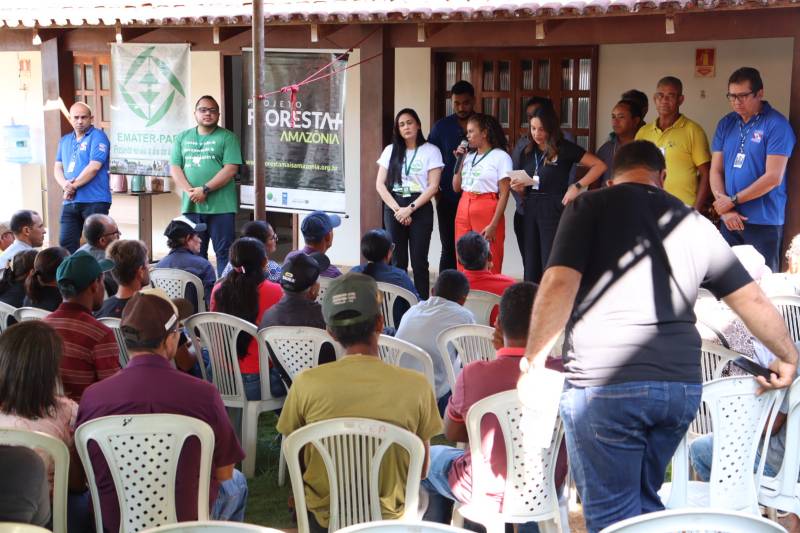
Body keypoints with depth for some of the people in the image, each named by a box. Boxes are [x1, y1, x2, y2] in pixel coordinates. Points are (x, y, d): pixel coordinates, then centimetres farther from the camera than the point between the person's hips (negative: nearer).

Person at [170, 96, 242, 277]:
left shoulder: (227, 137, 0)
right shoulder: (182, 138, 14)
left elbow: (231, 169, -10)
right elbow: (175, 168, 8)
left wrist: (205, 190, -15)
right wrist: (189, 190, -9)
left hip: (221, 207, -4)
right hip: (191, 206, 4)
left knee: (224, 252, -2)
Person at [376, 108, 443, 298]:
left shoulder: (431, 151, 1)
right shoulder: (390, 150, 9)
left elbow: (433, 186, -5)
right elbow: (380, 184, 4)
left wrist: (410, 208, -12)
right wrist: (397, 209, -7)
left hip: (420, 208, -2)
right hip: (394, 209, 3)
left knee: (419, 261, -3)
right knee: (397, 261, 4)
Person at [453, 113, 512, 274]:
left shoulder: (501, 157, -4)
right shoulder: (469, 157, 14)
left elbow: (504, 194, -8)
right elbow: (456, 187, 18)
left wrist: (494, 225, -15)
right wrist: (460, 161, 8)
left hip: (487, 211, -6)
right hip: (464, 209, 6)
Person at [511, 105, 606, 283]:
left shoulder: (564, 149, -3)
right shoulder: (528, 152, 13)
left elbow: (599, 166, -6)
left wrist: (577, 187, -11)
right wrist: (519, 187, -1)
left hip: (554, 210, -5)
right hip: (531, 210, 6)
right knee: (531, 267, 5)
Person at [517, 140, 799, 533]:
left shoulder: (590, 206, 2)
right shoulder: (693, 222, 14)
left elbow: (559, 285, -11)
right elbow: (752, 300, 16)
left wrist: (534, 359, -1)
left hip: (604, 383, -5)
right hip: (681, 385, 5)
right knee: (643, 499, 23)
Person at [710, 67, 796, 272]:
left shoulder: (776, 125, -8)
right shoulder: (726, 124, 9)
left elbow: (773, 177, -14)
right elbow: (716, 171, 7)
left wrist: (733, 201, -10)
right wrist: (725, 208, -6)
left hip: (763, 223, -5)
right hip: (729, 221, 5)